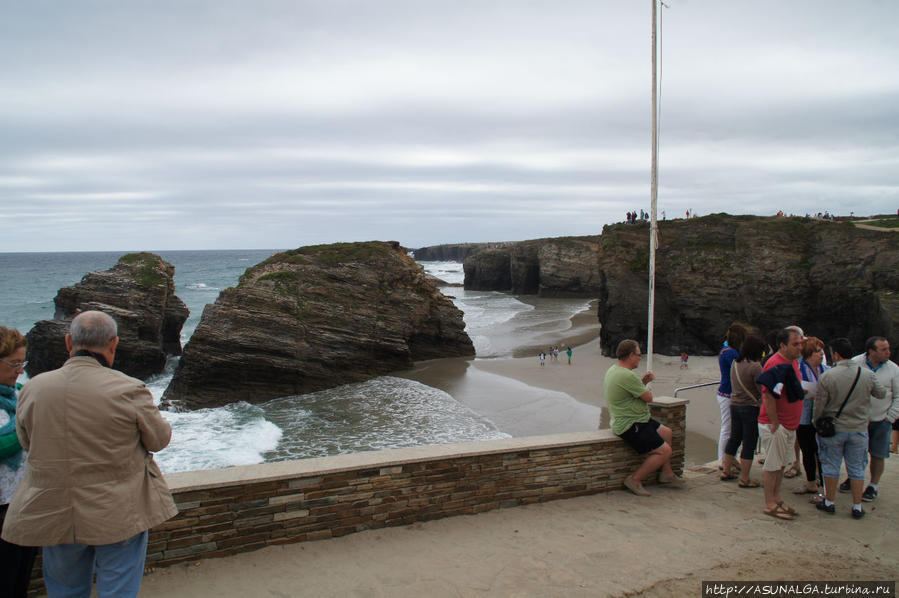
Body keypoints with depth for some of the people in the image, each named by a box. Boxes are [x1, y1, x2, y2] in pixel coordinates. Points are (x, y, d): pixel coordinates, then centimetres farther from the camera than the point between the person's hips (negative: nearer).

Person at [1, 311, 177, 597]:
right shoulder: (129, 390, -20)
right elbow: (159, 439, -6)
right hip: (118, 514, -3)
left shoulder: (33, 388, -7)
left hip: (53, 516, 4)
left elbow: (27, 442, 9)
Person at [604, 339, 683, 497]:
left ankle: (666, 473, 29)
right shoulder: (627, 375, -25)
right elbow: (648, 398, -17)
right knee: (664, 451, -11)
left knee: (666, 432, 21)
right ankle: (634, 480, -2)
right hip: (631, 427, -11)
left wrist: (642, 382, 7)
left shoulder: (613, 370, 9)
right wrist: (647, 391, 5)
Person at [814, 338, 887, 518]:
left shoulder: (827, 376, -16)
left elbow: (819, 405, -10)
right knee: (857, 468, 12)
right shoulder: (868, 374, -8)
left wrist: (817, 422, 8)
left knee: (831, 466, 11)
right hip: (859, 429, 2)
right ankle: (857, 507, 18)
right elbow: (882, 394, 9)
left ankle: (829, 502, 21)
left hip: (833, 429, -2)